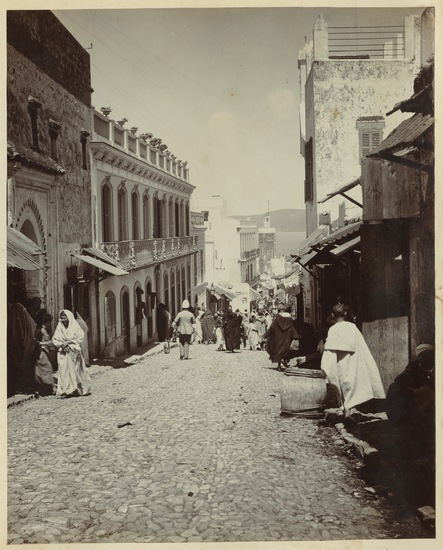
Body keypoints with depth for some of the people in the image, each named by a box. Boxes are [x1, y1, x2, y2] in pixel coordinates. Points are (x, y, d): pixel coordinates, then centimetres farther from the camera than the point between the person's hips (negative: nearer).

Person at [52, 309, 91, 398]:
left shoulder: (75, 327, -3)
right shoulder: (59, 328, 3)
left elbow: (81, 338, -8)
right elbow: (54, 340, 6)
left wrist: (69, 342, -14)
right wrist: (61, 344, -12)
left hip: (74, 352, -1)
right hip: (64, 353, 1)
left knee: (77, 370, 3)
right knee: (64, 371, -5)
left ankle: (80, 389, 13)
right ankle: (65, 391, -5)